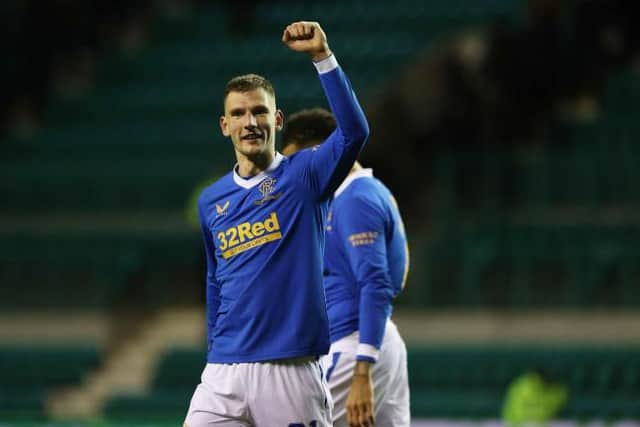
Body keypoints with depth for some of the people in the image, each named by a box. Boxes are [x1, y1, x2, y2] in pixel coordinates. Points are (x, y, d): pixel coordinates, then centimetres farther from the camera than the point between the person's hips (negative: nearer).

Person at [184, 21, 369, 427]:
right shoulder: (212, 200, 13)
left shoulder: (304, 176, 0)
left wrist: (322, 56, -24)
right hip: (225, 373, 4)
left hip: (292, 371, -3)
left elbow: (355, 132, -18)